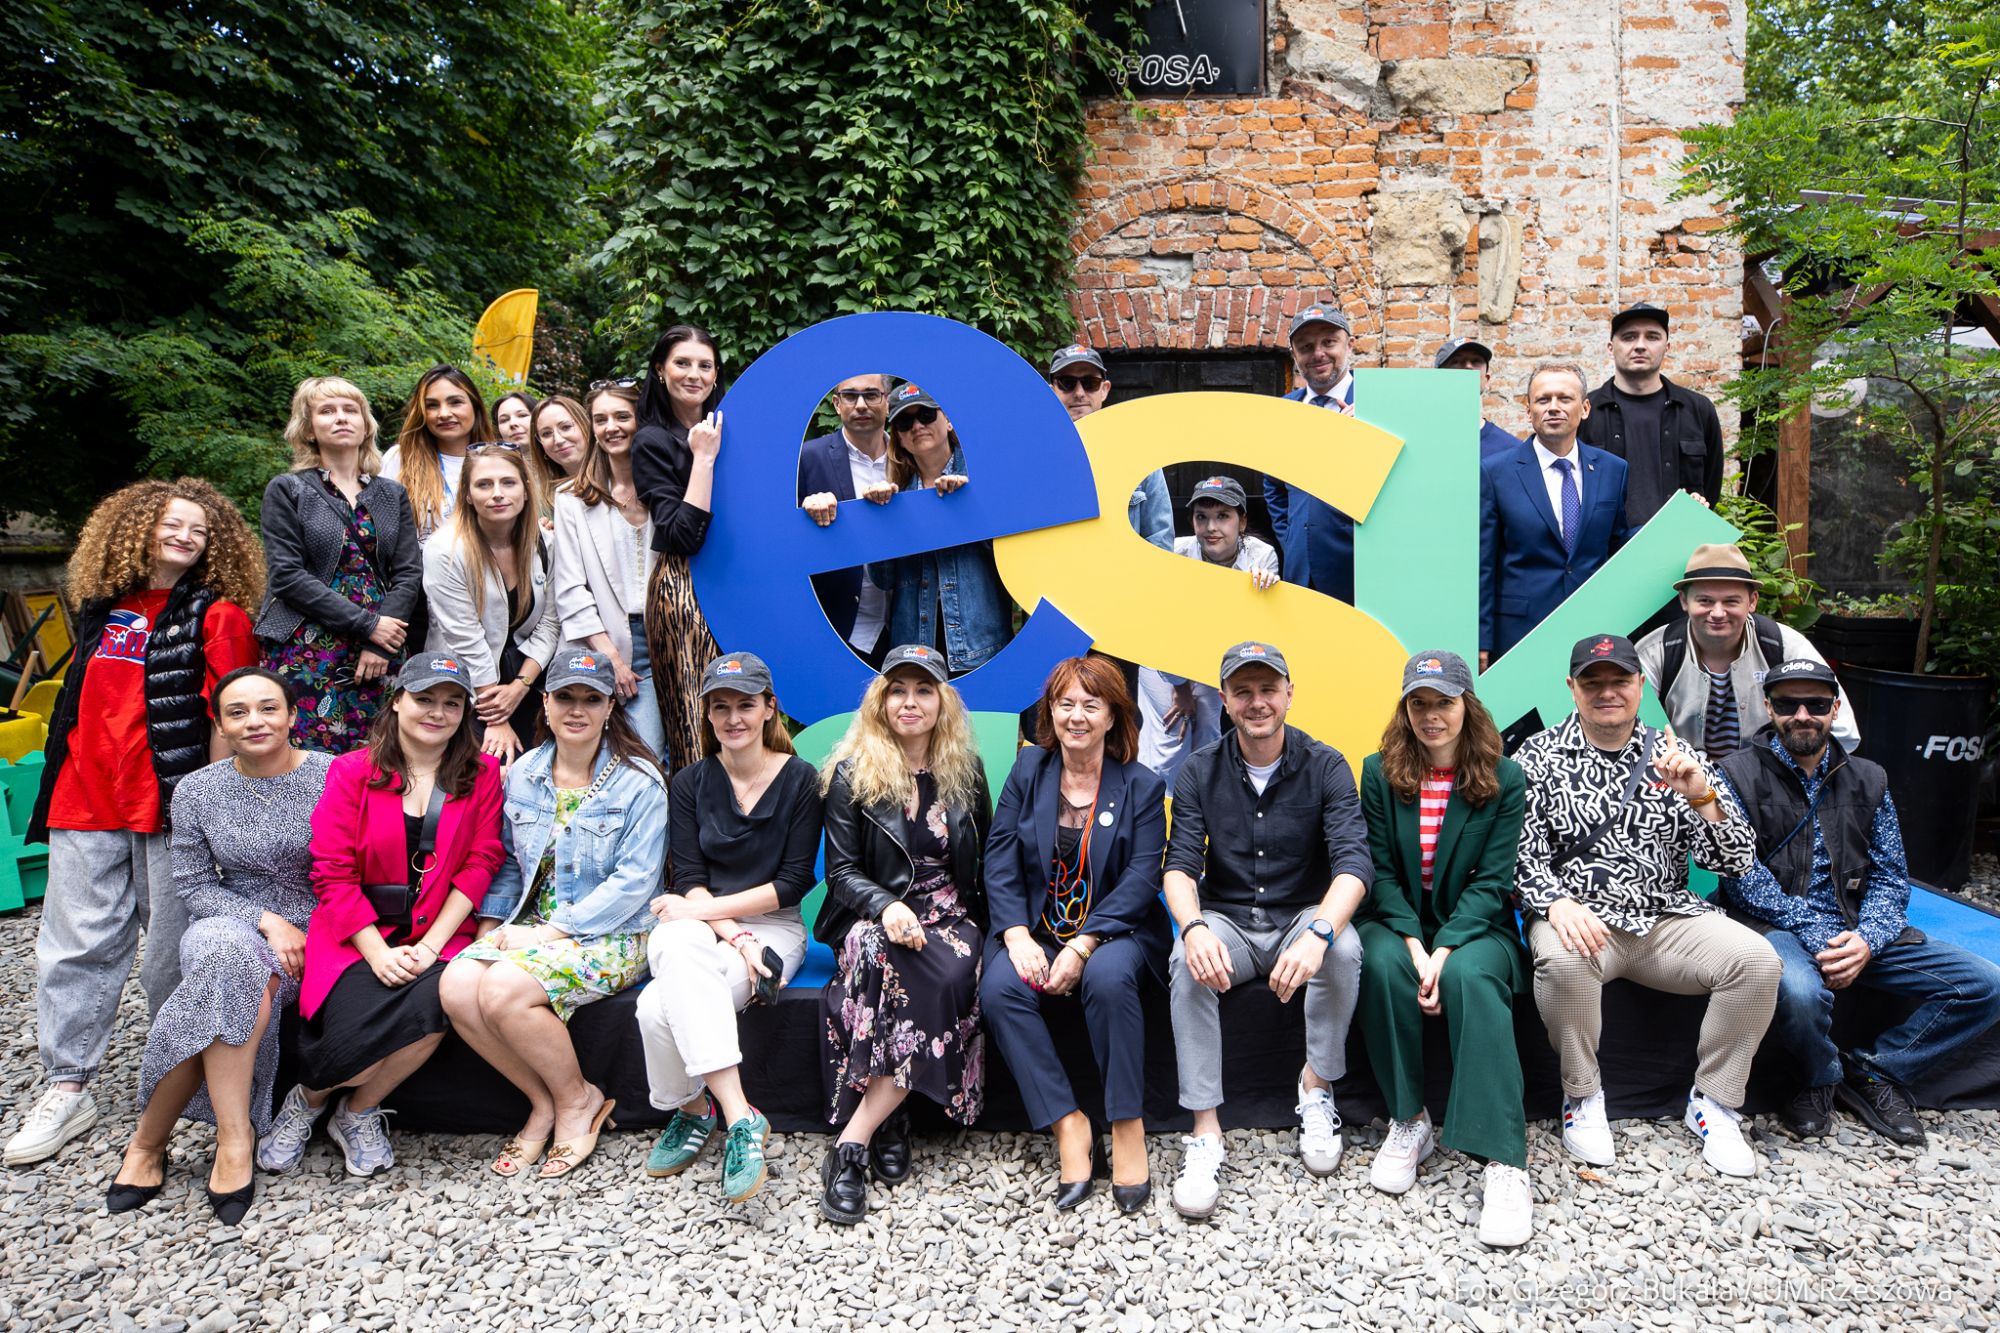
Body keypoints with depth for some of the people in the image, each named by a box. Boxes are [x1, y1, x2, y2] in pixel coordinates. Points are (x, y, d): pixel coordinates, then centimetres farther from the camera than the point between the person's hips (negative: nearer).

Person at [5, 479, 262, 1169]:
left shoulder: (218, 614, 0)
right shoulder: (104, 609, 15)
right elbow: (79, 704, 21)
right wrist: (58, 784, 16)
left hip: (172, 801, -4)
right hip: (86, 802, 5)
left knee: (171, 946, 3)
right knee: (74, 944, 3)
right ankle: (67, 1087, 11)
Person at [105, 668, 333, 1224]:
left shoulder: (333, 776, -4)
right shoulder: (196, 791, 5)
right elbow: (192, 885, 2)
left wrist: (311, 934, -15)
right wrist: (267, 921, -13)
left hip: (314, 937, -1)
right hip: (228, 927, 1)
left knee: (241, 981, -33)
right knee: (236, 959, -35)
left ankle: (150, 1139, -19)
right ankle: (234, 1143, -29)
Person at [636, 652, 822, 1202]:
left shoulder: (800, 779, 1)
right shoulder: (690, 783, 10)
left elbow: (794, 883, -5)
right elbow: (689, 881, 0)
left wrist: (706, 908, -13)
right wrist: (734, 935, -18)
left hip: (772, 926, -3)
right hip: (698, 925, 3)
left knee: (661, 1007, -31)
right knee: (678, 953, -36)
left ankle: (694, 1111, -11)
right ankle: (738, 1117, -32)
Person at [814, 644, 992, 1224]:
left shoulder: (965, 770, 10)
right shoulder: (852, 772, 2)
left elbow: (986, 859, 13)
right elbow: (841, 870, -2)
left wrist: (992, 926, -5)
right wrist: (886, 908, -22)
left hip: (949, 916, 2)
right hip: (876, 915, -2)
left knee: (952, 975, -34)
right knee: (885, 953, -39)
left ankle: (854, 1140, -29)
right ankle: (890, 1118, -25)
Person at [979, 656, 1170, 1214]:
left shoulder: (1141, 786, 1)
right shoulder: (1028, 770, 7)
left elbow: (1141, 878, -9)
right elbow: (1000, 860, 1)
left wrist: (1083, 946, -21)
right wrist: (1017, 936, -16)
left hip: (1114, 930, -2)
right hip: (1034, 929, 2)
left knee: (1108, 978, -35)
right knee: (999, 987, -28)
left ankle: (1128, 1126, -20)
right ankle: (1067, 1125, -20)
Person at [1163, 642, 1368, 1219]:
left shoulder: (1325, 767, -7)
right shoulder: (1199, 772, -2)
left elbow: (1353, 862, -19)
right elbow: (1180, 865, -10)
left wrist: (1318, 932, -39)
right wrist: (1193, 927, -33)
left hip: (1303, 917, -1)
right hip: (1226, 921, 1)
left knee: (1344, 947, -33)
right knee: (1187, 961, -31)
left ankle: (1316, 1086, -12)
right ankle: (1205, 1133, -25)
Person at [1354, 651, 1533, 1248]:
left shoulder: (1505, 779, -1)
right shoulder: (1379, 772, 2)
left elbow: (1492, 881, -7)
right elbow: (1380, 871, -1)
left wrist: (1446, 950, -21)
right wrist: (1414, 942, -17)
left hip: (1475, 926, -1)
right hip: (1398, 921, 1)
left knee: (1470, 975, -35)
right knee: (1382, 965, -33)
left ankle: (1505, 1163, -36)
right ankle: (1408, 1122, -16)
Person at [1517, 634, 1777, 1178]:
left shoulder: (1676, 758, 9)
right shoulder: (1540, 756, 3)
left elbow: (1736, 862, 4)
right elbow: (1522, 854, -3)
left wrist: (1702, 796, -14)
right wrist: (1556, 902, -24)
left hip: (1668, 917, 3)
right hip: (1580, 918, -3)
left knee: (1757, 960, -22)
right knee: (1563, 959, -35)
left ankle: (1713, 1103, 0)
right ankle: (1583, 1100, -10)